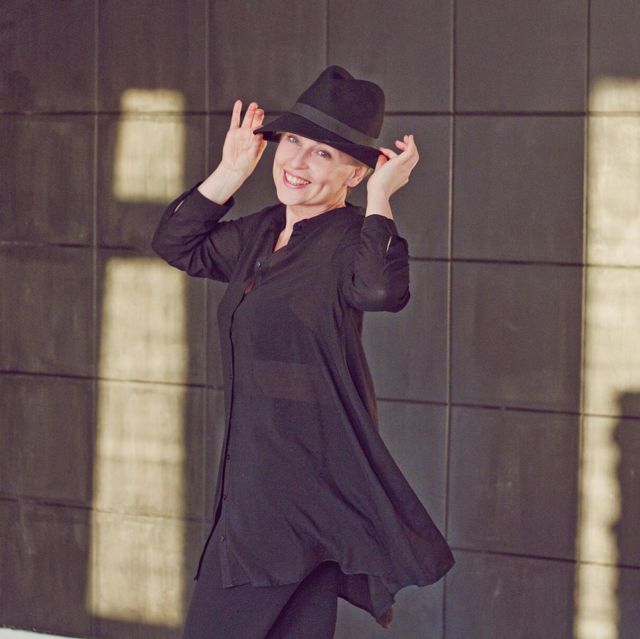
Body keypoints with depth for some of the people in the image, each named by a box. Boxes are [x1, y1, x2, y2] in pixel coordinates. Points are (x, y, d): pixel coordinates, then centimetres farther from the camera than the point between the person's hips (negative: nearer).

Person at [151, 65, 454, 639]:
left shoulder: (349, 240, -12)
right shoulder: (259, 234, 13)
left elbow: (381, 289, -34)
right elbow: (177, 244, 26)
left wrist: (379, 199, -24)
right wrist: (231, 171, 16)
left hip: (311, 477, -9)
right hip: (256, 474, 9)